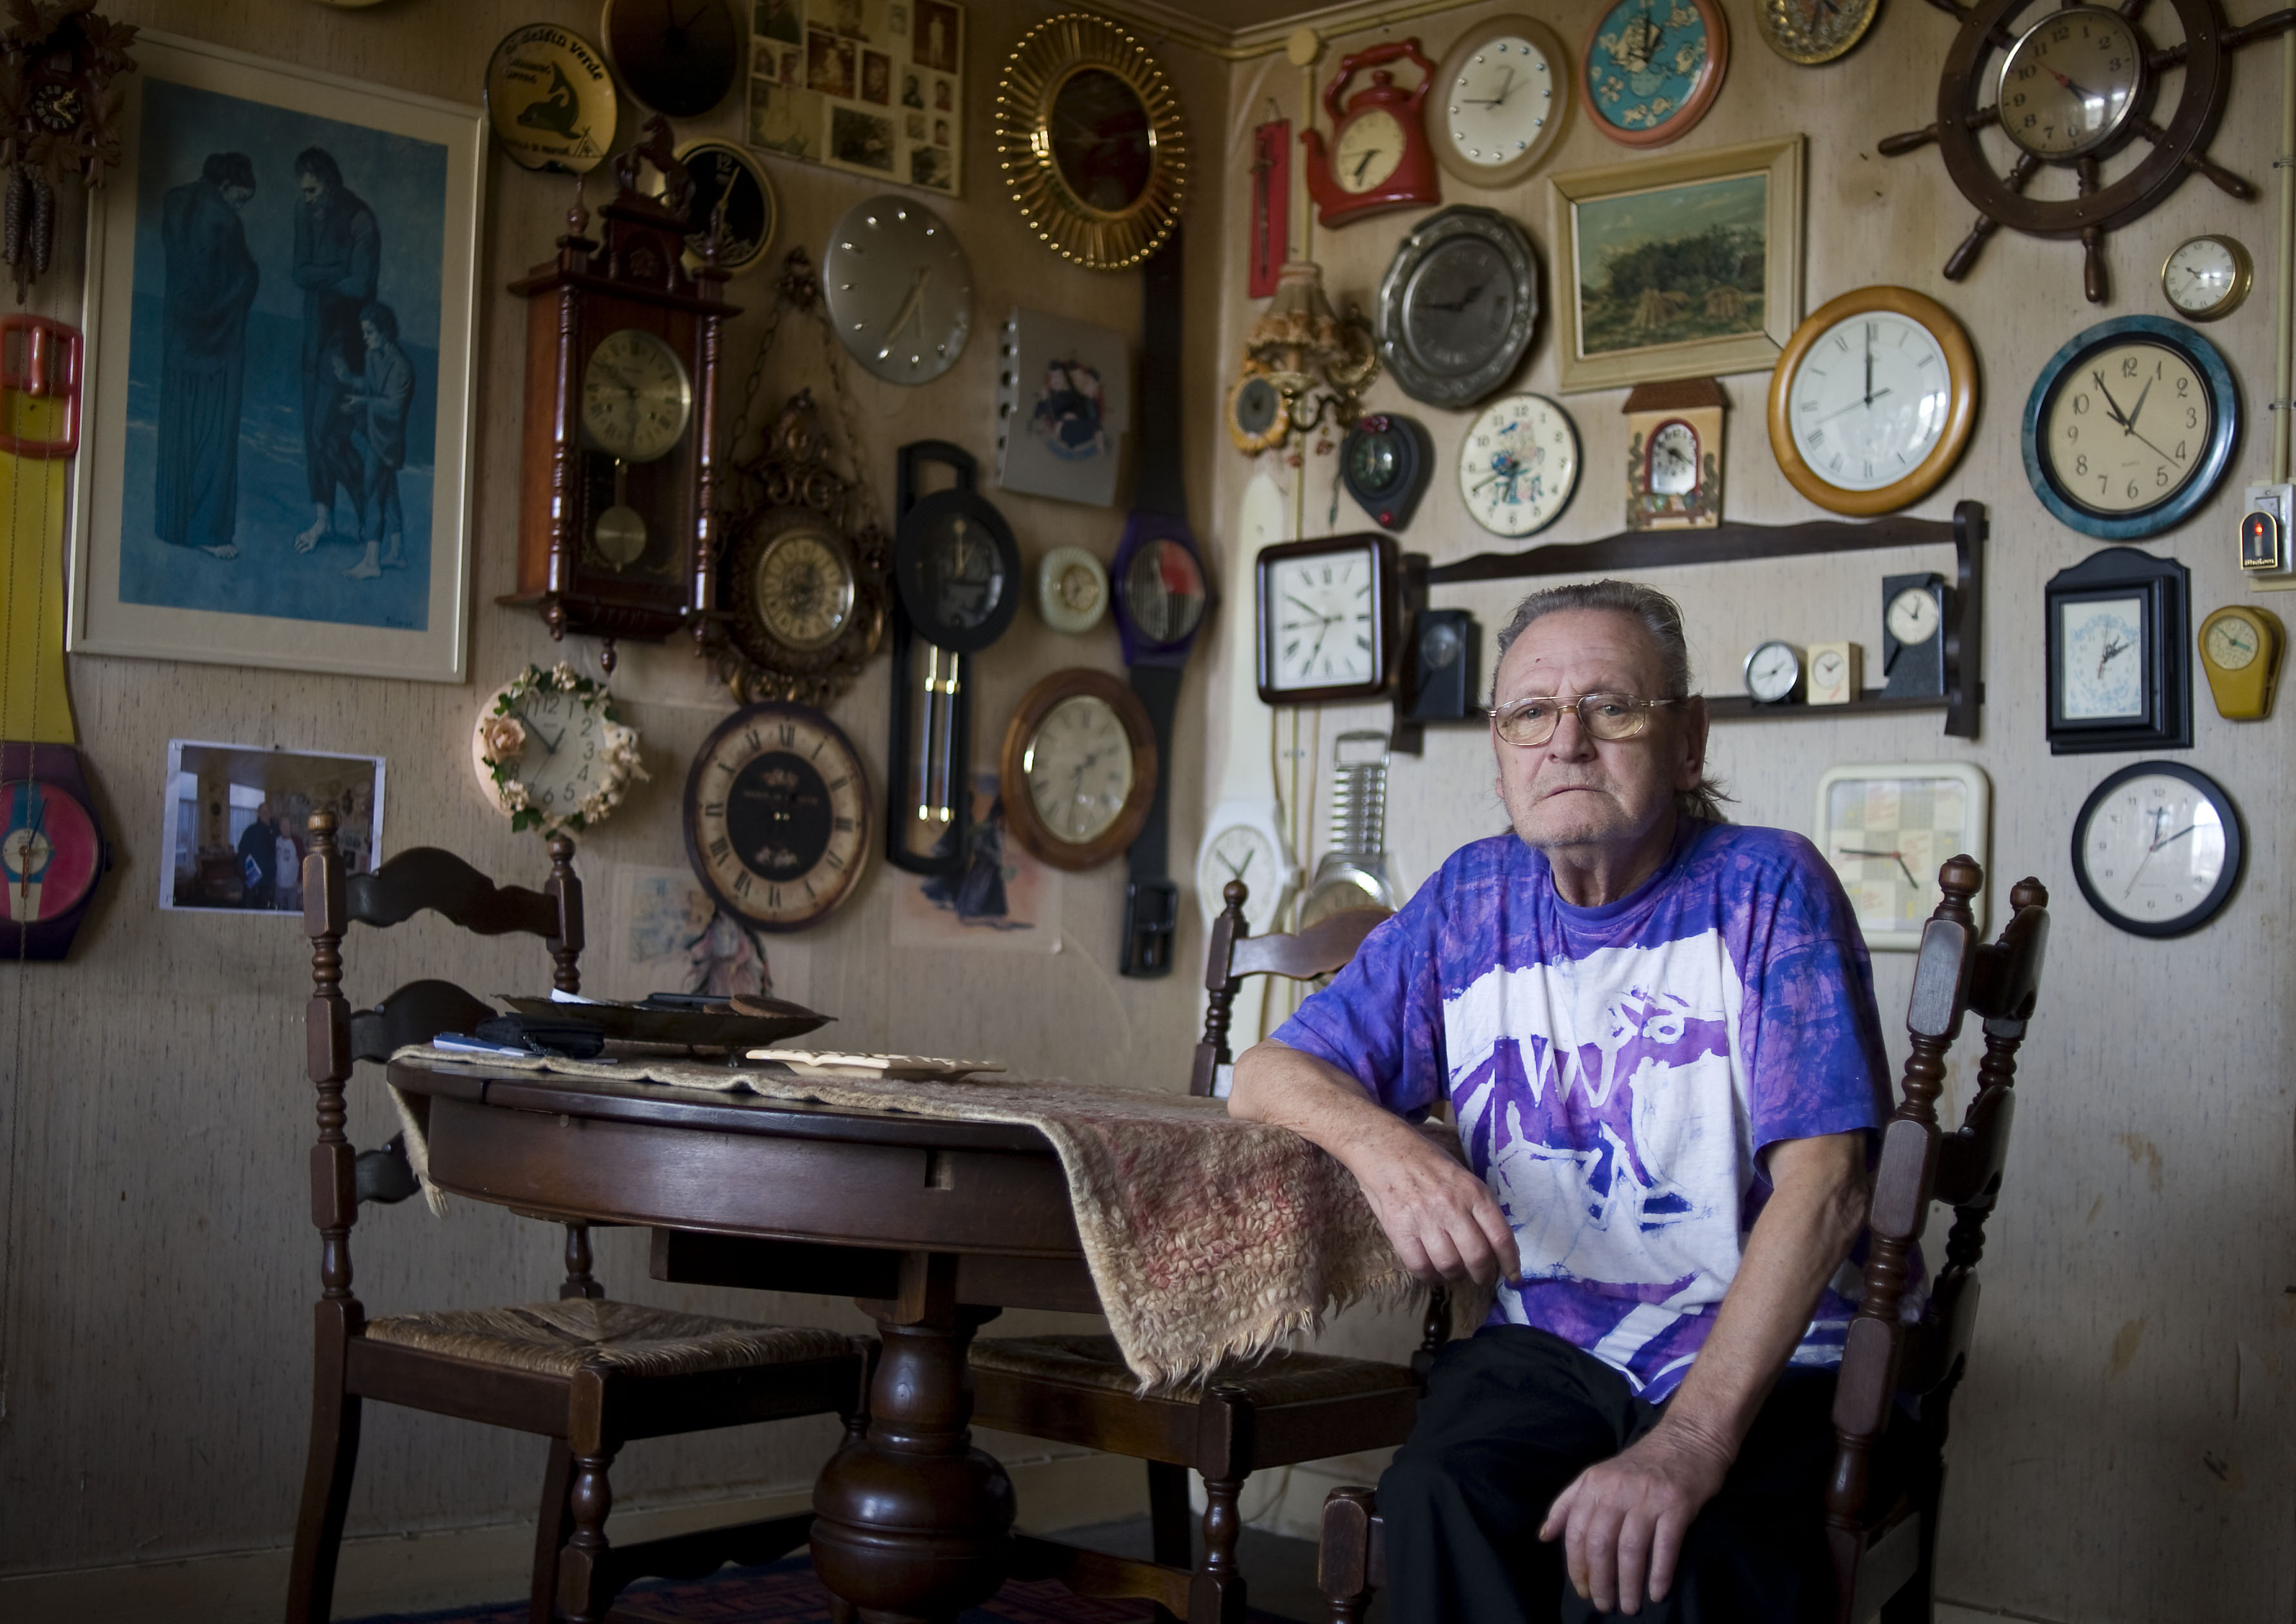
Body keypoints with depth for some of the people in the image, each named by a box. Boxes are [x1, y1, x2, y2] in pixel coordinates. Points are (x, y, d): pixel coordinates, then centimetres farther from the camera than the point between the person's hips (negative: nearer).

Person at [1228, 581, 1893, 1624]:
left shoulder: (1765, 886, -4)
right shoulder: (1472, 902, 8)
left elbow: (1821, 1183, -15)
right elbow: (1266, 1073, 8)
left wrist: (1691, 1440, -28)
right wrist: (1381, 1144, -18)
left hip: (1754, 1353, -3)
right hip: (1546, 1347, 3)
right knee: (1439, 1497, -30)